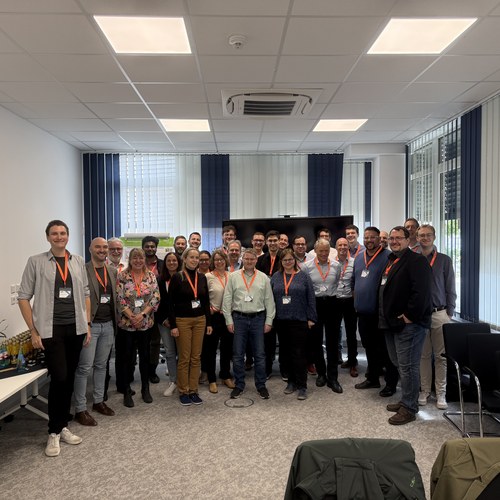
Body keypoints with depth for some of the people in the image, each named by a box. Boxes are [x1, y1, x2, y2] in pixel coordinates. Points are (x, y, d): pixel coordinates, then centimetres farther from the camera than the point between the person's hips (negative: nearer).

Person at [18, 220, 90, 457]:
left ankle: (63, 426, 26)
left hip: (75, 328, 4)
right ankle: (54, 432, 12)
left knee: (69, 379, 10)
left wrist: (87, 325, 7)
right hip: (51, 330, -4)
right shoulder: (36, 262, -2)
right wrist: (34, 331, -7)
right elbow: (23, 297, -2)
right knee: (59, 378, -7)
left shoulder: (78, 261, 8)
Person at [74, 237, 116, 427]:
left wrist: (115, 321, 10)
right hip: (90, 325, -6)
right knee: (85, 367, -1)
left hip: (108, 324, 6)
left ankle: (98, 401, 28)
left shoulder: (112, 271, 9)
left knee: (101, 365, 15)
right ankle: (80, 410, 9)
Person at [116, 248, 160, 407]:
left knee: (145, 356, 11)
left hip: (146, 323, 2)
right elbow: (120, 300, -9)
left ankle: (145, 389, 26)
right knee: (128, 357, 6)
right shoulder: (122, 276, -5)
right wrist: (132, 317, -14)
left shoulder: (151, 276, 1)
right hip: (127, 324, -2)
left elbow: (156, 298, -4)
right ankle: (127, 392, 20)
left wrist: (142, 314, -14)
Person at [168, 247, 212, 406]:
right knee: (184, 358, 3)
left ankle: (193, 390, 20)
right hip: (182, 321, -4)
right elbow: (171, 303, -7)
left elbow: (206, 301, 10)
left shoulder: (202, 277, 7)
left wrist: (209, 323, 7)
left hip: (200, 320, 4)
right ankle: (183, 392, 17)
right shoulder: (177, 277, -6)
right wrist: (173, 325, -12)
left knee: (196, 357, 8)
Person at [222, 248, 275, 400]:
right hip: (239, 318, 0)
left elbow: (269, 301, 5)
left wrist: (269, 321, 1)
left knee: (260, 354, 7)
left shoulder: (263, 278, 4)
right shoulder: (233, 277, 2)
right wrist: (229, 320, -2)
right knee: (238, 355, 7)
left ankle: (261, 385, 21)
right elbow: (227, 300, 2)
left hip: (258, 319, 0)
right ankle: (239, 385, 21)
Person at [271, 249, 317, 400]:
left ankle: (302, 386, 7)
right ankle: (291, 381, 25)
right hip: (281, 321, 3)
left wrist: (311, 318, -5)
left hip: (299, 321, -3)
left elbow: (311, 298, 0)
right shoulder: (275, 277, 8)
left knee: (299, 353, -3)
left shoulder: (303, 276, 1)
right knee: (286, 352, 11)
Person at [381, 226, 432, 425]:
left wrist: (410, 316, -21)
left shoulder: (416, 260, -11)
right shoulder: (390, 261, 18)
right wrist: (384, 316, 16)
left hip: (408, 323, -9)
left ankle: (409, 409, 9)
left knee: (407, 366, -2)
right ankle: (405, 400, 31)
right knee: (399, 364, 18)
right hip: (392, 323, 10)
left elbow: (421, 291, -22)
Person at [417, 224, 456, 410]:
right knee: (423, 355, 8)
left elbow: (450, 288, 5)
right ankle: (424, 391, 18)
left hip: (440, 314, 0)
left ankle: (441, 393, 14)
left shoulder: (444, 260, 5)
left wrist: (449, 312, -1)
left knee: (441, 356, 3)